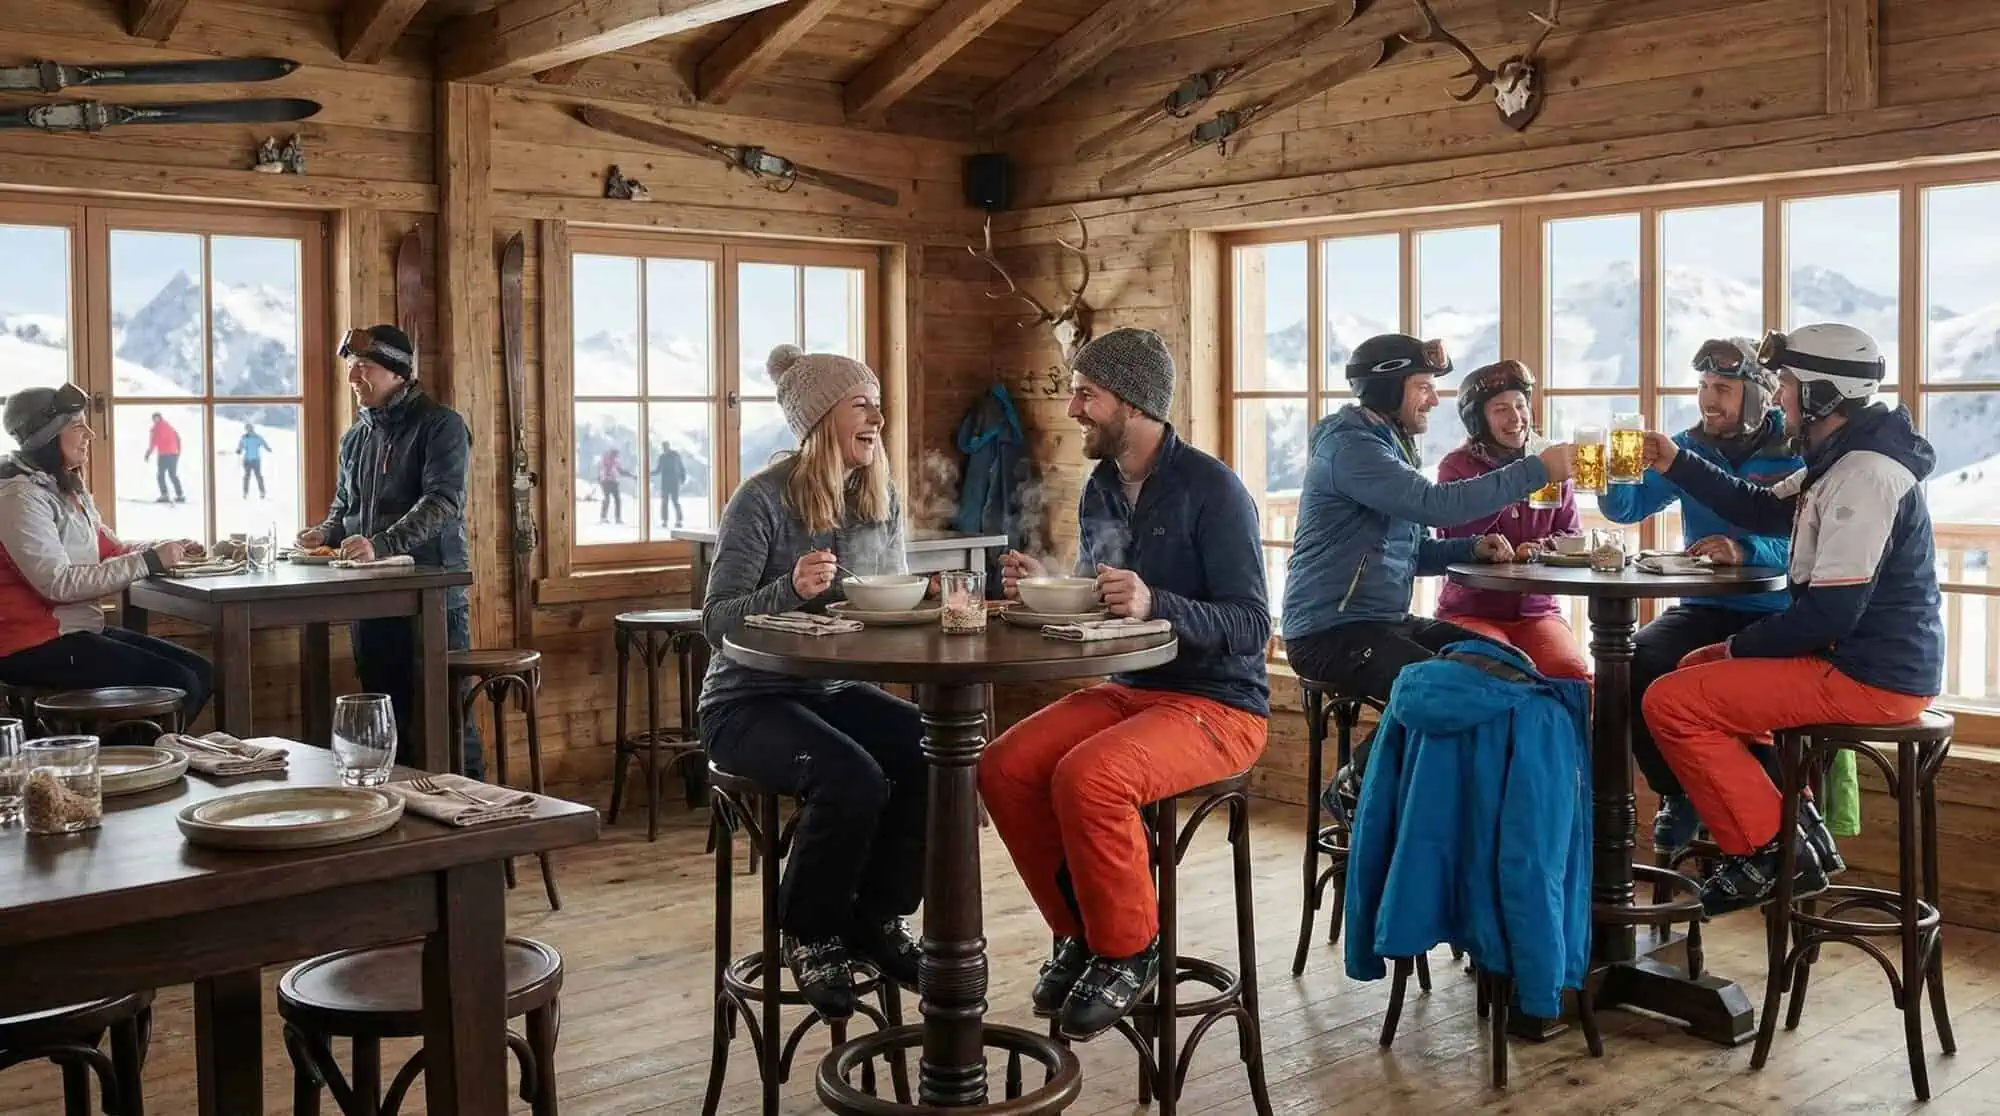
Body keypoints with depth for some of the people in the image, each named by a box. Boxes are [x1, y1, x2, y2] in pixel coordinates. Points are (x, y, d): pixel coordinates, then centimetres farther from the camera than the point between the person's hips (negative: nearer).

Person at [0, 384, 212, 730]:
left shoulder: (68, 490, 13)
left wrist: (166, 548, -3)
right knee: (179, 685, -17)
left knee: (200, 672, 3)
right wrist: (149, 562, -24)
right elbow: (58, 584, -24)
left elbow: (111, 549, 16)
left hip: (81, 630, 10)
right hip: (37, 648, -10)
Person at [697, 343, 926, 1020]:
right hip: (749, 702, -6)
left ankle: (879, 920, -2)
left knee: (934, 754, -21)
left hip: (837, 691, 6)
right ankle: (809, 936, -5)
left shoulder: (882, 498, 7)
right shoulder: (764, 499, -13)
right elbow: (716, 620, -15)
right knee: (853, 778, -32)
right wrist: (791, 590, -31)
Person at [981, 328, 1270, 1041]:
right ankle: (1078, 930, 4)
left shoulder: (1210, 488, -13)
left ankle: (1128, 952, -8)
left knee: (1087, 777, -32)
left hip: (1218, 704, -7)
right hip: (1128, 689, 7)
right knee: (1004, 767, -15)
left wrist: (1155, 605, -34)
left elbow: (1250, 627, -19)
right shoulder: (1101, 489, 10)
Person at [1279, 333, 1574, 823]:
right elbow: (1437, 504, -26)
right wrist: (1538, 469, -21)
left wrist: (1474, 547, 0)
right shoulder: (1348, 446, -14)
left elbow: (1412, 552, 19)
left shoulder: (1391, 446, 18)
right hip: (1331, 633, -10)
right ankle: (1354, 786, -6)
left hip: (1387, 621, 10)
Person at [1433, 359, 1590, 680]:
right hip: (1471, 610, -3)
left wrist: (1542, 548, -17)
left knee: (1575, 674, -26)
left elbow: (1575, 539, 6)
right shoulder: (1456, 467, 1)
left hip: (1538, 611, 3)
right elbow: (1456, 537, -15)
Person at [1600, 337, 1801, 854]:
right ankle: (1678, 795, -2)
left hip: (1772, 613, -4)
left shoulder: (1795, 458, -6)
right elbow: (1629, 506, 2)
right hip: (1703, 609, 5)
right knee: (1638, 663, -23)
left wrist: (1747, 552, -36)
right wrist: (1610, 479, -21)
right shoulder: (1690, 447, 10)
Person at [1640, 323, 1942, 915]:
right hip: (1852, 654, 11)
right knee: (1698, 668, 25)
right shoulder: (1842, 461, 11)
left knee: (1671, 703, -14)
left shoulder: (1864, 473, -21)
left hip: (1870, 677, -11)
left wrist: (1744, 645, -11)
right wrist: (1677, 464, 17)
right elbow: (1761, 509, 25)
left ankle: (1767, 853, -5)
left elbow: (1831, 610, -26)